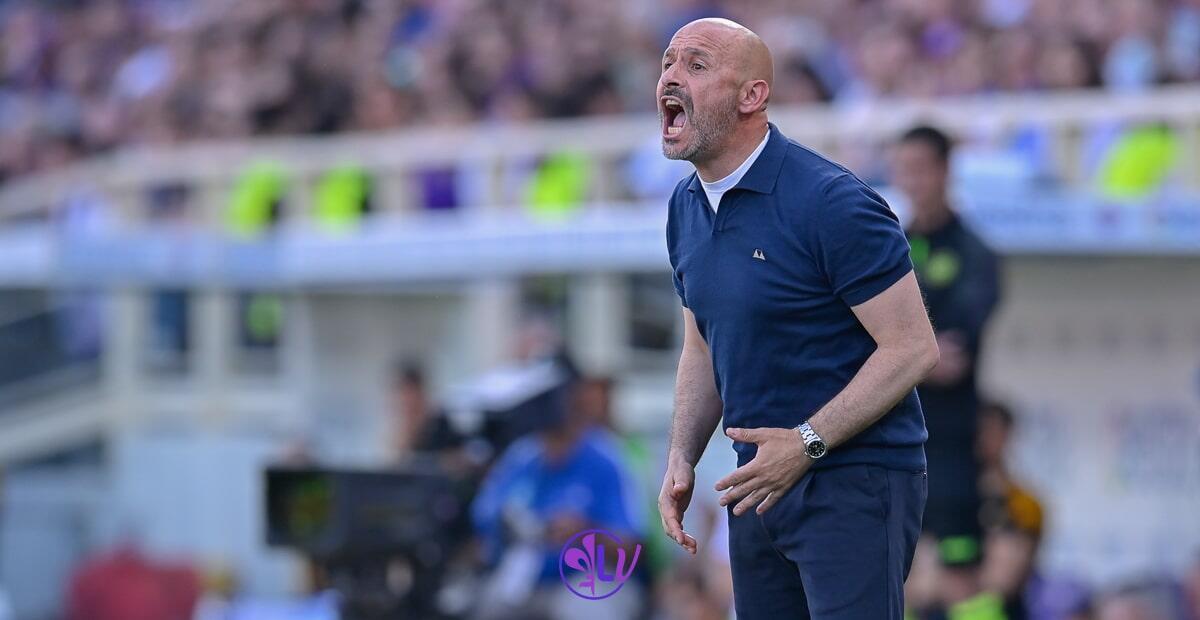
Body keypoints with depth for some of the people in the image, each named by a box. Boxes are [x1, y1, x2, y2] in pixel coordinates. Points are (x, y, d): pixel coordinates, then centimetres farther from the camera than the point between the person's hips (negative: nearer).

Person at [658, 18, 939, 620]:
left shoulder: (832, 203, -17)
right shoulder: (686, 208, 9)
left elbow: (913, 347, -17)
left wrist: (807, 443, -22)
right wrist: (681, 457, 6)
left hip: (855, 483, -8)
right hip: (762, 478, 8)